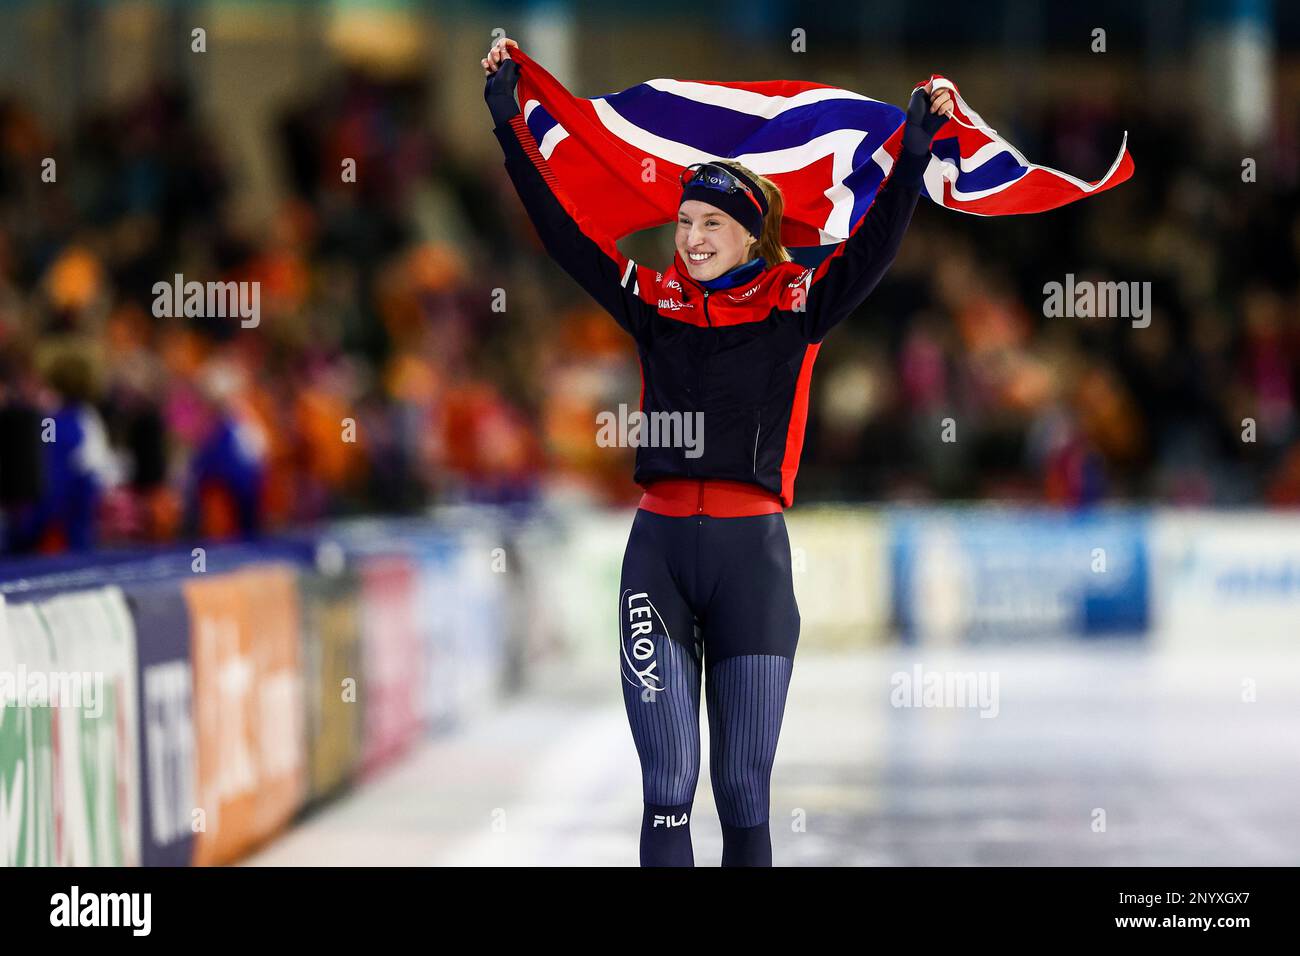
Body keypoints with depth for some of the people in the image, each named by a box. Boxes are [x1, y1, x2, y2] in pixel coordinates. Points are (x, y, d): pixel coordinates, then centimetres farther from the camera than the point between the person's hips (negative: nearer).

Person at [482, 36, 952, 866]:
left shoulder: (796, 305, 3)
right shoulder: (654, 301, 8)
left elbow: (874, 246, -6)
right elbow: (565, 228, 10)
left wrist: (917, 149, -17)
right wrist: (508, 121, 10)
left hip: (752, 551, -2)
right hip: (660, 547, 2)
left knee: (745, 790, 2)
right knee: (667, 785, -1)